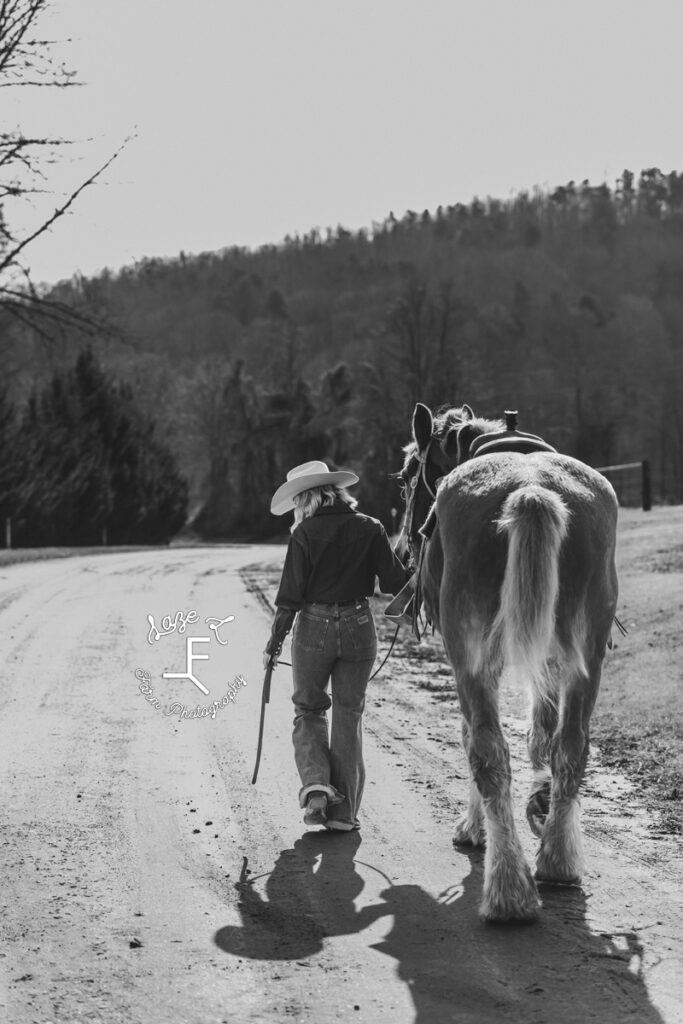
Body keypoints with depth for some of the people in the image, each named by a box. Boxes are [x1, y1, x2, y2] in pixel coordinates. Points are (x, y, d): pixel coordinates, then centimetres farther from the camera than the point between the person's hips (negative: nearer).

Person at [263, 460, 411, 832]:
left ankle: (315, 783, -5)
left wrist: (274, 643, 1)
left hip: (314, 628, -2)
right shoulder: (370, 529, 0)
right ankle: (343, 811, 10)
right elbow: (395, 582, -1)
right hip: (358, 626, 2)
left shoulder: (304, 533, -7)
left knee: (308, 709, 17)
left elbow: (290, 595, -7)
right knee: (348, 716, 11)